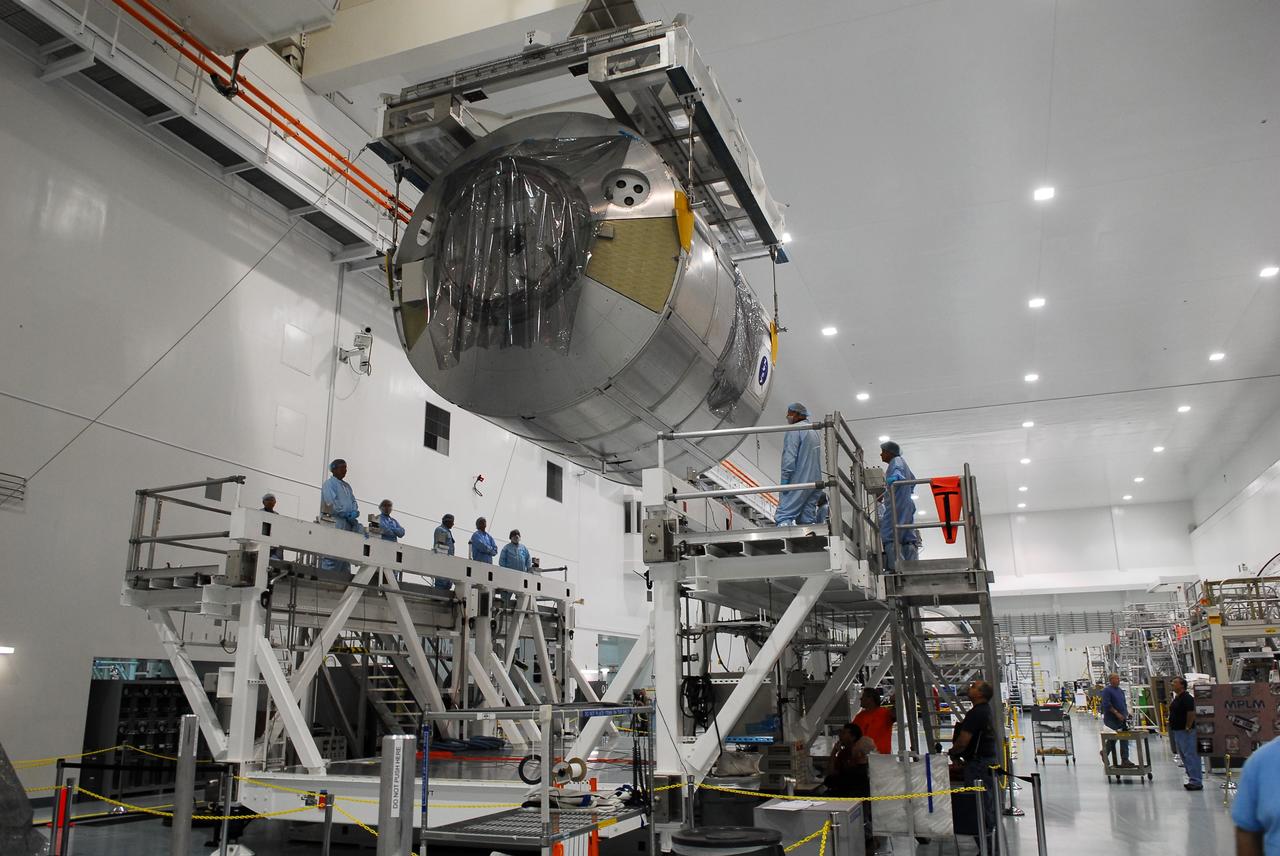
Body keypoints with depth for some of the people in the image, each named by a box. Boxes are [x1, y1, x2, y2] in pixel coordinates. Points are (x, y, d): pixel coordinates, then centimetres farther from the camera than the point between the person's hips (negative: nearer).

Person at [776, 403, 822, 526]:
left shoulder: (794, 430, -7)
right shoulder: (814, 431, 23)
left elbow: (789, 457, -17)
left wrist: (785, 479, -17)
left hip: (799, 481, -9)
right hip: (815, 481, 9)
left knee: (783, 517, -15)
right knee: (807, 520, 6)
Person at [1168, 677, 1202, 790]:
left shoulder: (1186, 698, -16)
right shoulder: (1176, 698, 15)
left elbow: (1191, 713, -22)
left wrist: (1187, 728, -21)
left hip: (1185, 732, -11)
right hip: (1177, 731, 11)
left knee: (1190, 756, -7)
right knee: (1184, 756, 14)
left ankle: (1196, 782, -4)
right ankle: (1193, 780, 21)